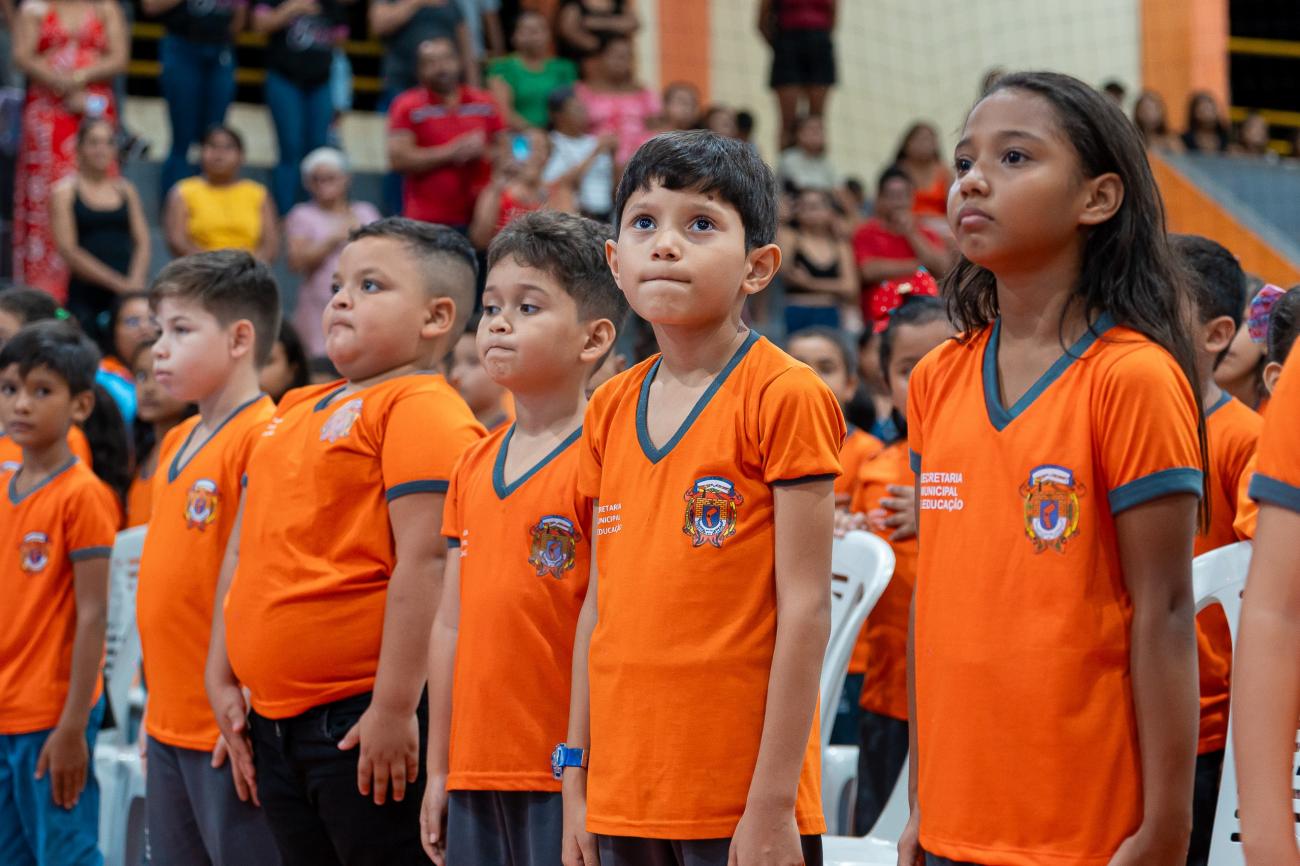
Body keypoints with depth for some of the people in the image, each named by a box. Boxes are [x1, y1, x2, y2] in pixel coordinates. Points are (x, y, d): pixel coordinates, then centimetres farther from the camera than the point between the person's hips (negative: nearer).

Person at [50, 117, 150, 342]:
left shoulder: (126, 189, 14)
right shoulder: (65, 191, 2)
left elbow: (143, 242, 9)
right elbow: (68, 250, -6)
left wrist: (134, 282, -10)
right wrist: (117, 282, -13)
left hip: (126, 294, 3)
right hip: (85, 293, -3)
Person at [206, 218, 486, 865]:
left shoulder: (421, 409, -10)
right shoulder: (295, 412, 17)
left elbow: (424, 562, -18)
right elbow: (246, 554, 21)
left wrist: (395, 707, -21)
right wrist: (222, 680, 15)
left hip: (366, 719, -8)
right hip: (275, 720, 9)